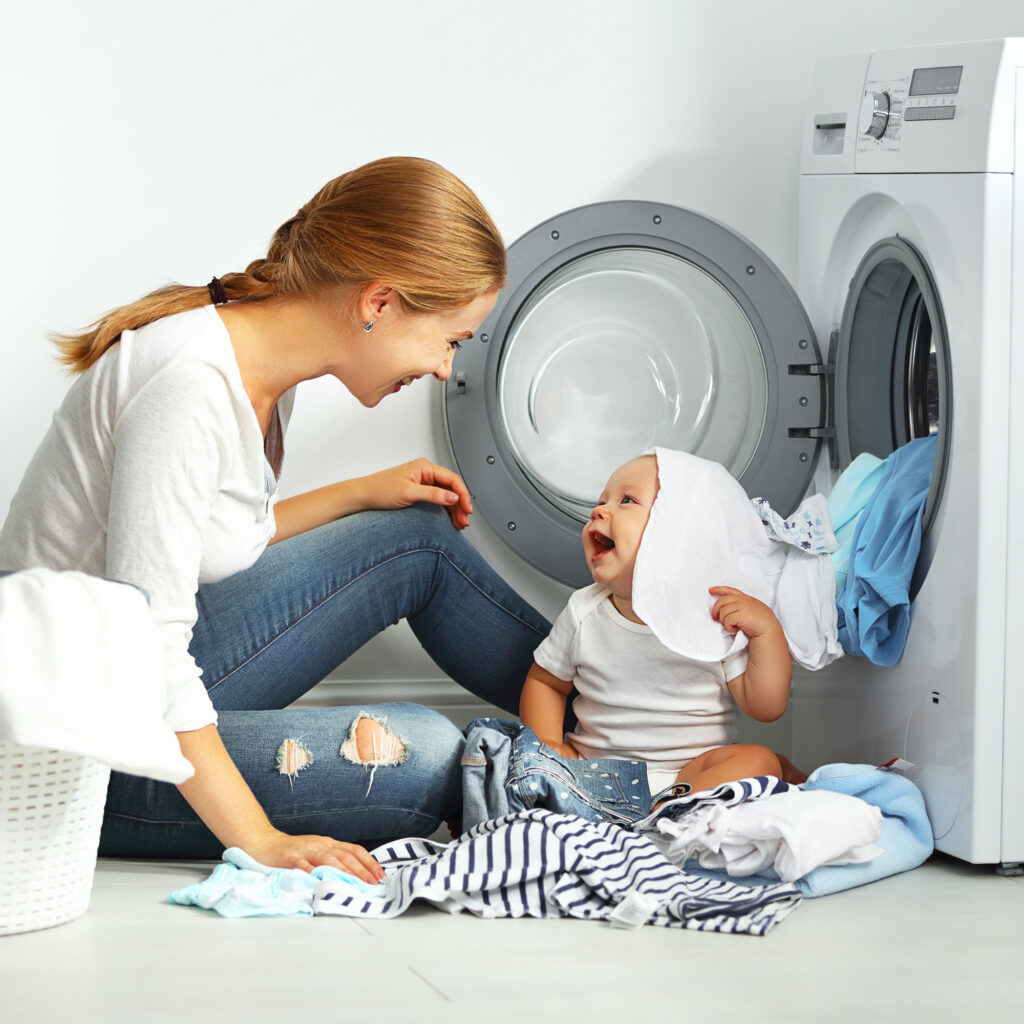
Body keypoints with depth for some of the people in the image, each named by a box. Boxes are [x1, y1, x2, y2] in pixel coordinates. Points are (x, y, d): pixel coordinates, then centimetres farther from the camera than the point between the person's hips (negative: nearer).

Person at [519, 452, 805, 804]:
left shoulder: (720, 617, -5)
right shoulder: (584, 612, 3)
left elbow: (765, 707, -7)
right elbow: (545, 681, 17)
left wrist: (767, 628, -19)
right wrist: (546, 745, -2)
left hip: (687, 772, -2)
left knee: (758, 760, -28)